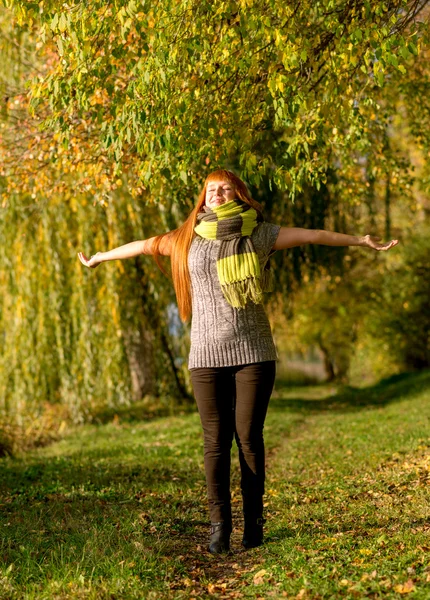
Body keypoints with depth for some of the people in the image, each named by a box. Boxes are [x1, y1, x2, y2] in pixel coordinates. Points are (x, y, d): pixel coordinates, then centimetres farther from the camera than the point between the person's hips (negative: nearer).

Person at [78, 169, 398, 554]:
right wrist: (100, 257, 33)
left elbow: (312, 235, 7)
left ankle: (254, 522, 9)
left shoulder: (259, 234, 6)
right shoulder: (188, 239, 10)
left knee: (249, 437, -1)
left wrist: (362, 241, 8)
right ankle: (219, 525, 1)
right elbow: (145, 245, 21)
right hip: (207, 356, 1)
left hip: (254, 352, -1)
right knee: (216, 441, -2)